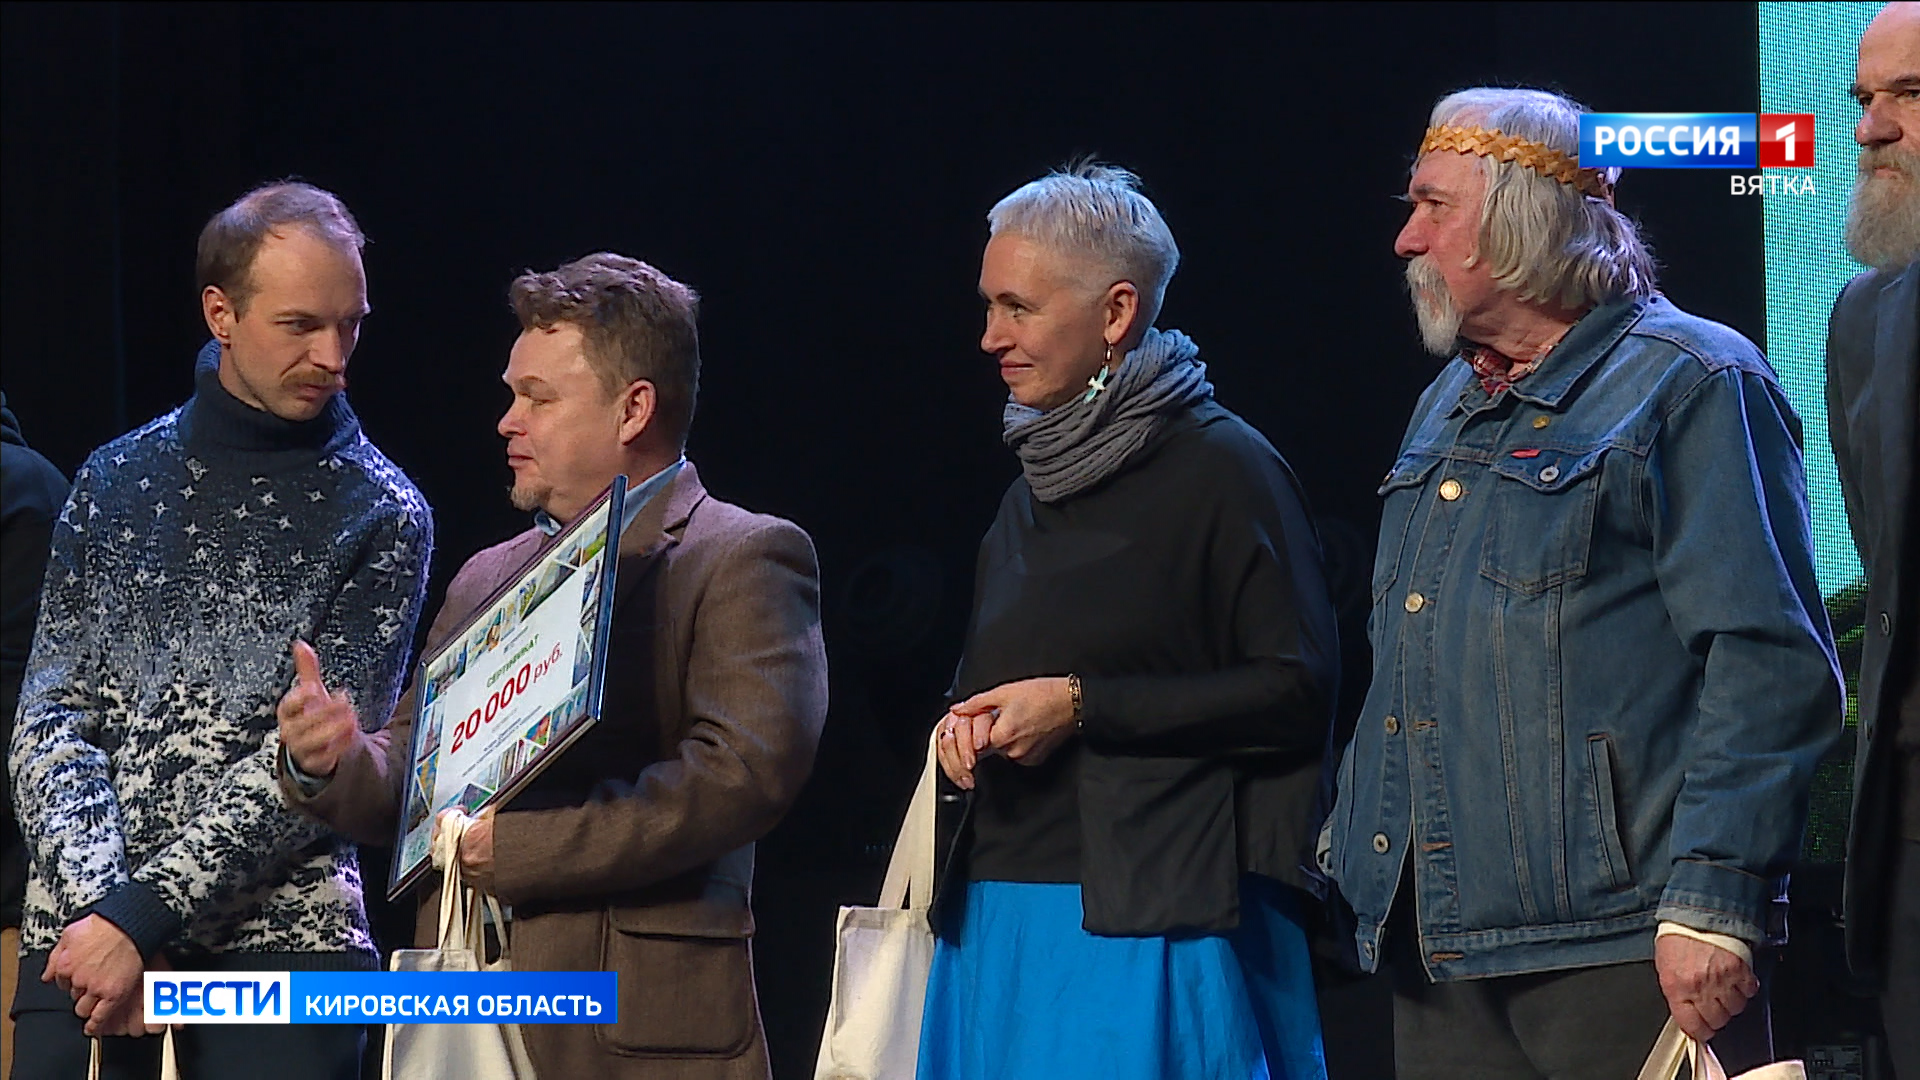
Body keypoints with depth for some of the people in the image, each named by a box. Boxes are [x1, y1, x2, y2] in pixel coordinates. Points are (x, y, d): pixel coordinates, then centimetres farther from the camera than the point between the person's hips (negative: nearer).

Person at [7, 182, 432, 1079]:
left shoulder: (382, 515, 2)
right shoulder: (117, 481, 10)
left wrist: (143, 915, -15)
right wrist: (102, 904, -11)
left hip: (278, 944, -2)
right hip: (80, 939, 2)